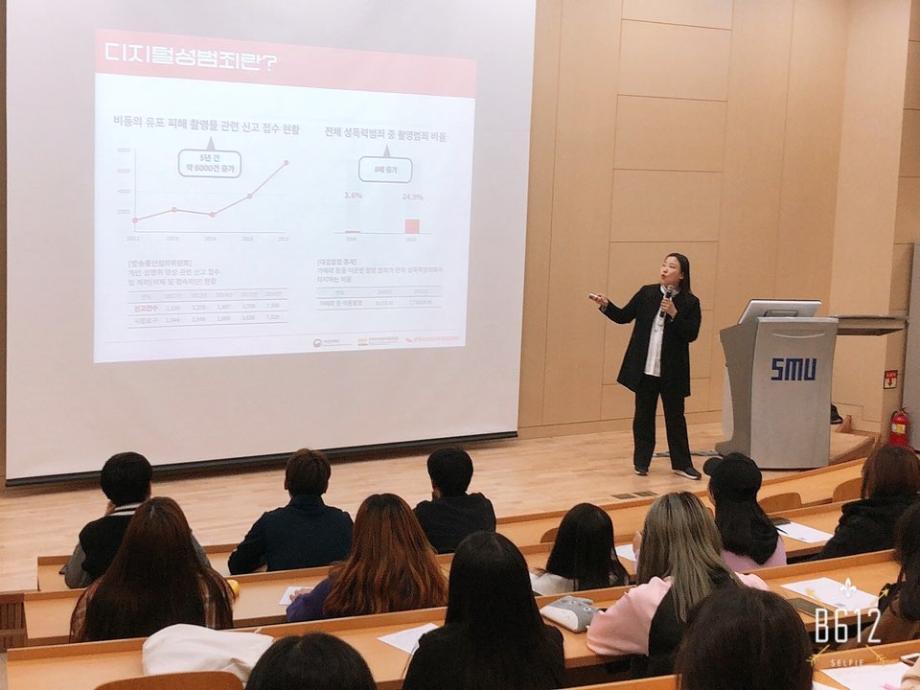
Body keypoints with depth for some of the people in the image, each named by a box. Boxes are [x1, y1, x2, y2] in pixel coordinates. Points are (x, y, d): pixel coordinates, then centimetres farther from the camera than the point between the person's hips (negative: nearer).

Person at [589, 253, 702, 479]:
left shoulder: (690, 302, -4)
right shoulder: (646, 293, 3)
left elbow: (692, 334, -11)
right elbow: (623, 316, 6)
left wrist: (674, 314, -22)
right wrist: (606, 305, -9)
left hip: (672, 371, -2)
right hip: (644, 368, 2)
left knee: (675, 416, 7)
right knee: (643, 416, 10)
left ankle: (681, 464, 16)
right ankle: (641, 462, 20)